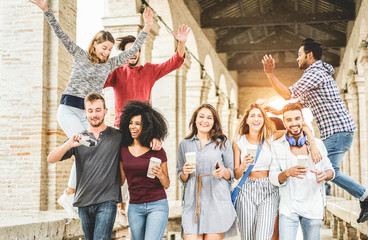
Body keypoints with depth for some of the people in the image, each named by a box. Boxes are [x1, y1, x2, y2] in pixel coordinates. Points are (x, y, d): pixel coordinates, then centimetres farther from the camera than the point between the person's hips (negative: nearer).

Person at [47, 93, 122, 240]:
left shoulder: (118, 136, 5)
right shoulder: (78, 139, 10)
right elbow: (51, 159, -1)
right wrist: (69, 145, -20)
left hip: (107, 201, -3)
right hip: (83, 202, 4)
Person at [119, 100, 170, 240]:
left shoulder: (158, 151, -2)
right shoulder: (123, 150, 6)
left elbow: (167, 185, 4)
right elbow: (121, 180, 14)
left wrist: (160, 175, -16)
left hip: (157, 205, -3)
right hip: (134, 207, 4)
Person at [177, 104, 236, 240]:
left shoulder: (223, 143, 8)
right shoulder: (184, 144, 12)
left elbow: (232, 174, 11)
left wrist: (224, 172, -10)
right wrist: (185, 173, -5)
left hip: (217, 202, -1)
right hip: (192, 202, 1)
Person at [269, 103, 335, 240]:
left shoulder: (317, 144, 4)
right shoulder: (277, 146, 0)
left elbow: (330, 170, 11)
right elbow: (273, 178, -3)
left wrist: (325, 175, -13)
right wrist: (287, 173, -24)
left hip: (313, 207, 2)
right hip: (288, 208, -2)